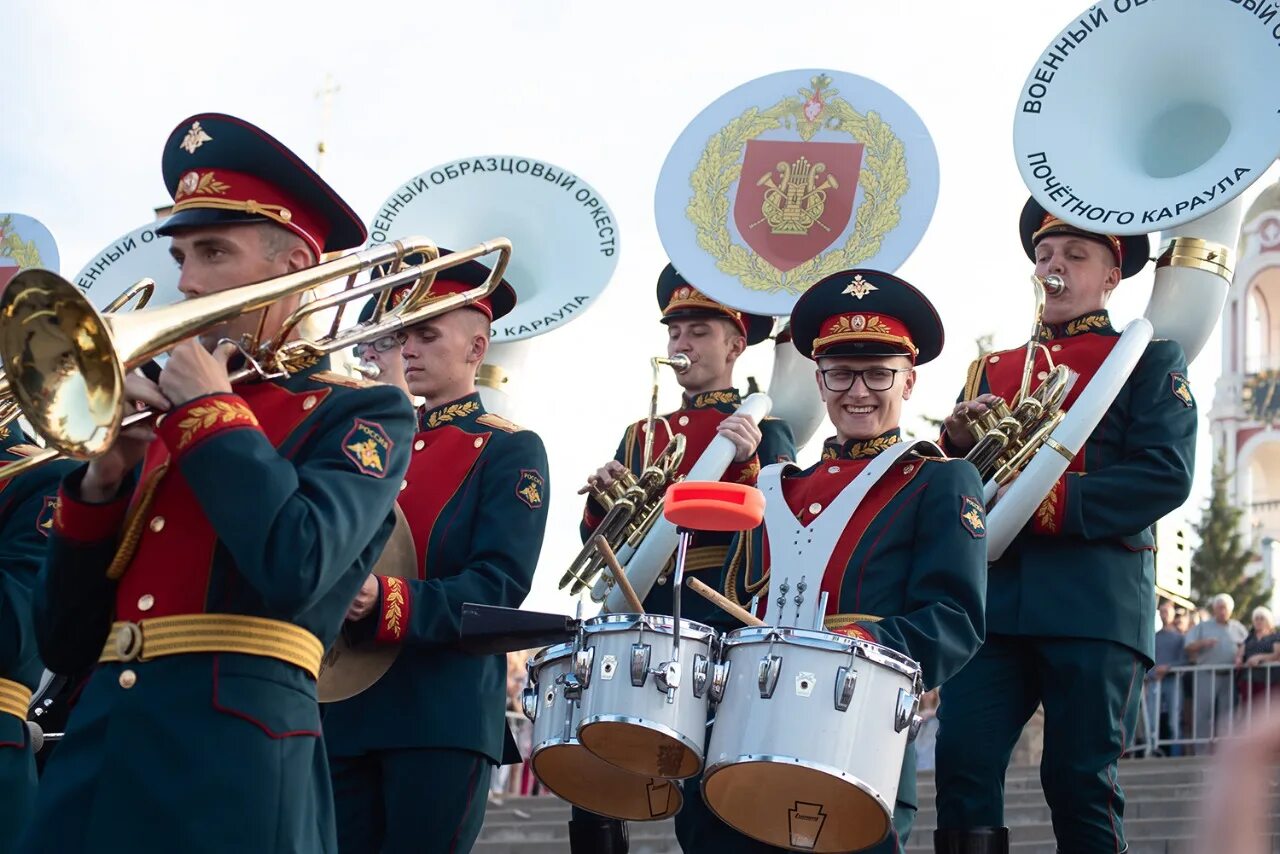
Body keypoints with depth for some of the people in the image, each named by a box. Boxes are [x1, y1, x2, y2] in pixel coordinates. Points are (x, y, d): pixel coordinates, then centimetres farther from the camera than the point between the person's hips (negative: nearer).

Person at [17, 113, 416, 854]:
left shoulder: (363, 412, 3)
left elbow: (295, 566, -18)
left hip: (232, 758, -6)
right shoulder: (162, 424, 19)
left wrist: (211, 408, -5)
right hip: (96, 754, 6)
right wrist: (100, 485, 1)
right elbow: (66, 642, 17)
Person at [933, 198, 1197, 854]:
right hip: (993, 594, 4)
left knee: (1081, 781, -3)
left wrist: (1048, 504, -15)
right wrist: (959, 444, -3)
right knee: (961, 765, -8)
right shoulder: (992, 368, 23)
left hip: (1094, 601, -4)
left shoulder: (1148, 358, 8)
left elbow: (1166, 476, -6)